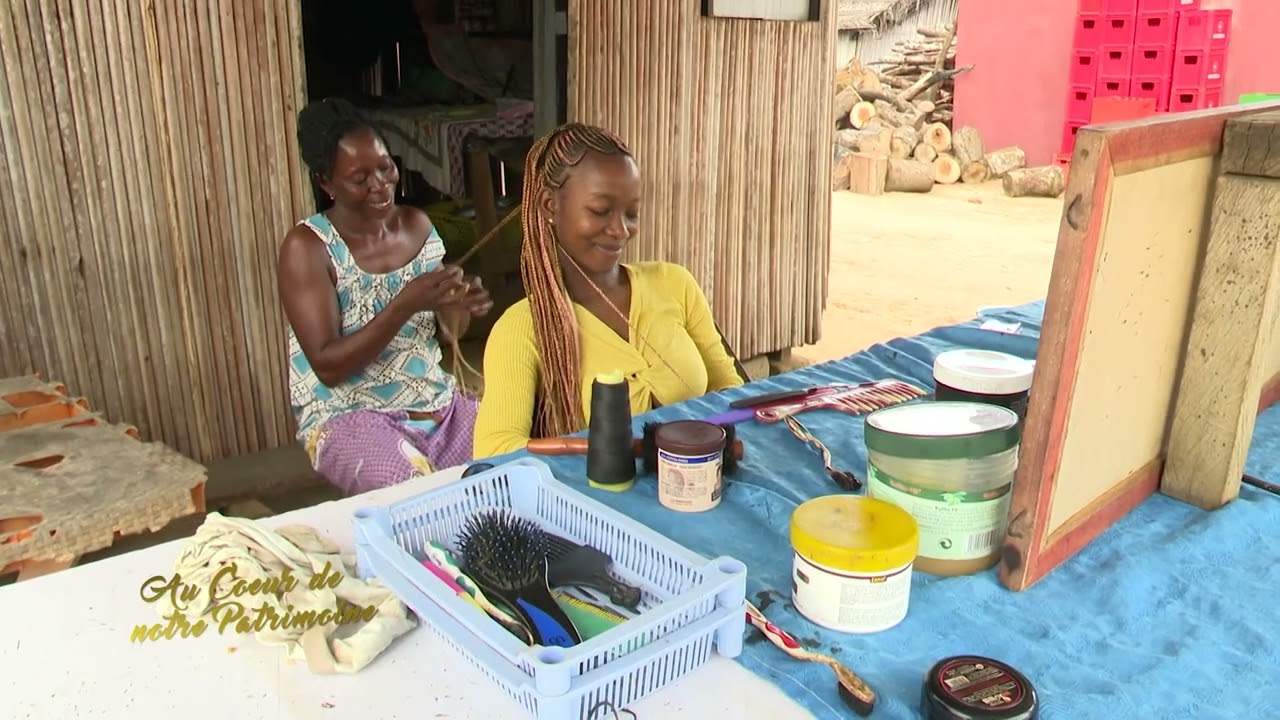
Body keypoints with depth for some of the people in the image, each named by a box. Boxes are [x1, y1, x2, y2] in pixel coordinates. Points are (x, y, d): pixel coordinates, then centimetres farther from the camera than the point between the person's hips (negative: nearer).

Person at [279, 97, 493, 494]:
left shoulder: (417, 224, 4)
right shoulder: (307, 247, -11)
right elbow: (328, 367, -18)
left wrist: (459, 306, -11)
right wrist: (405, 304, -28)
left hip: (438, 403, 5)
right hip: (349, 417, -5)